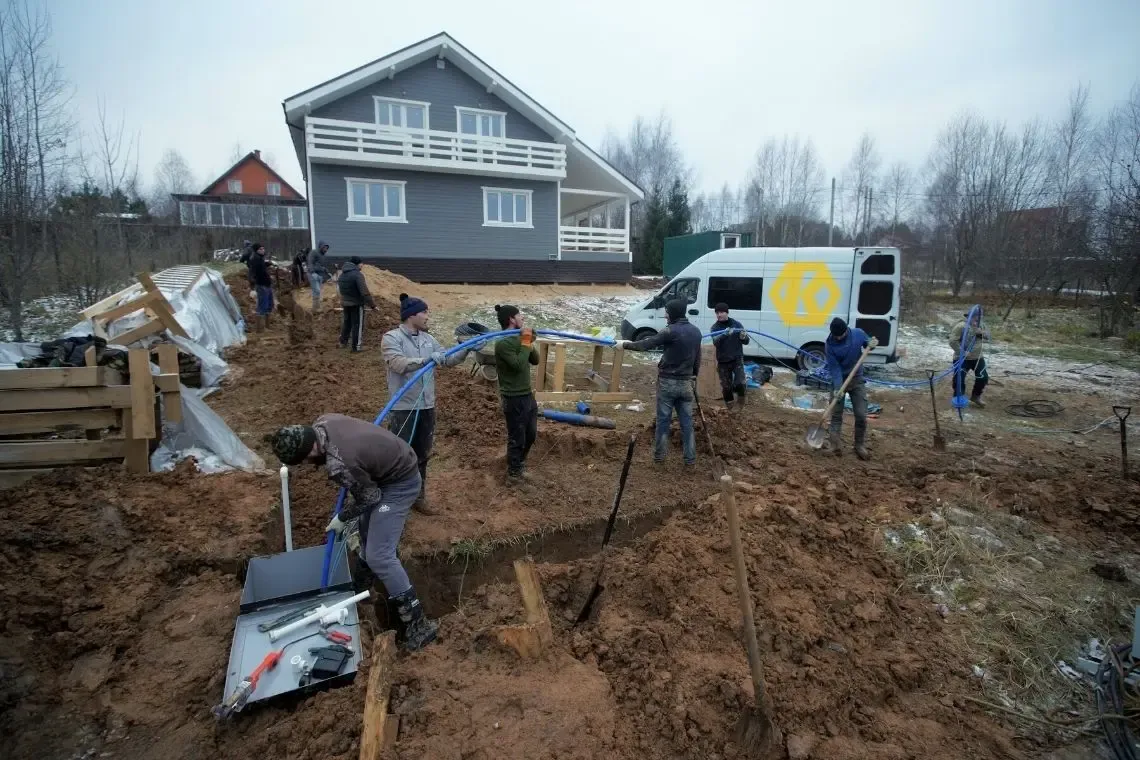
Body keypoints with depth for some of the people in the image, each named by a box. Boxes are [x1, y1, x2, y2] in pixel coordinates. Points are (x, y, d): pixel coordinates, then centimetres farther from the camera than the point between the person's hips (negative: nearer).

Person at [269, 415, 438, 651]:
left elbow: (370, 497, -18)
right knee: (367, 534, 25)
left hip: (400, 482, -10)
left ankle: (417, 623, -4)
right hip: (389, 466, 10)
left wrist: (342, 518, -1)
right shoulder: (322, 422, -10)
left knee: (379, 555, -12)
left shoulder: (339, 465, -34)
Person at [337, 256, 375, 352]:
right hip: (356, 304, -8)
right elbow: (365, 292, -24)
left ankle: (343, 342, 34)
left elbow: (340, 289, 14)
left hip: (345, 303, 8)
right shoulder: (357, 274, -19)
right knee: (357, 325, 1)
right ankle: (356, 347, 5)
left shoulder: (342, 274, 8)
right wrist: (372, 304, -20)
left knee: (346, 322, 22)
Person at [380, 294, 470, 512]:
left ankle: (418, 497, 33)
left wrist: (467, 350, -5)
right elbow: (398, 363, -27)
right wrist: (427, 359, -39)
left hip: (427, 407, 6)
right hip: (403, 409, -6)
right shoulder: (391, 338, -10)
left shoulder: (428, 339, 8)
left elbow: (448, 360, 10)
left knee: (422, 456, 17)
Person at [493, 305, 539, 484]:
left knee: (531, 435, 22)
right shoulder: (502, 343, -19)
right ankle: (514, 475, 24)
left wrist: (530, 343, -5)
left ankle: (519, 465, 43)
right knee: (517, 439, 6)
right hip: (514, 399, -9)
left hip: (528, 395, 9)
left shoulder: (518, 338, 5)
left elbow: (535, 361, 10)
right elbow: (519, 365, -26)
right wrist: (526, 342, -18)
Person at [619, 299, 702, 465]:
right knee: (687, 421, 10)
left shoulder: (671, 331, -15)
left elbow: (646, 345, -14)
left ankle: (659, 455, 13)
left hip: (668, 382, -5)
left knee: (663, 420, 5)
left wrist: (625, 344, -3)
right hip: (686, 382, 5)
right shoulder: (696, 332, 6)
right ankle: (690, 456, 15)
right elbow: (697, 359, 14)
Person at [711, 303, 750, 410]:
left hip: (737, 359, -1)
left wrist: (744, 337, -22)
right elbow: (715, 342, -21)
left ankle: (740, 396, 15)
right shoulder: (715, 327, -3)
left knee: (740, 383, -17)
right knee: (726, 387, 6)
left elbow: (746, 342, 3)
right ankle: (730, 409, 24)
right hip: (723, 361, 1)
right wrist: (724, 334, -41)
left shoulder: (736, 324, -1)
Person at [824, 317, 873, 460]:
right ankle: (835, 441, 6)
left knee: (861, 415, 0)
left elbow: (867, 344, 9)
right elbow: (834, 368, -18)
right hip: (839, 380, -2)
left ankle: (860, 445, 12)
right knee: (836, 413, 2)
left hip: (857, 379, 2)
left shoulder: (858, 333, -11)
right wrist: (838, 387, -28)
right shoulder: (830, 344, -17)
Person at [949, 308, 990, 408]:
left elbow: (988, 336, 7)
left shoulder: (980, 325, 6)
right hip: (962, 359, -7)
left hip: (978, 358, 7)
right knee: (959, 379, -2)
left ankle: (975, 396, 29)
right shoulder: (961, 326, -18)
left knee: (983, 377, 10)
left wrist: (981, 332, -14)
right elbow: (953, 341, -21)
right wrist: (962, 352, -26)